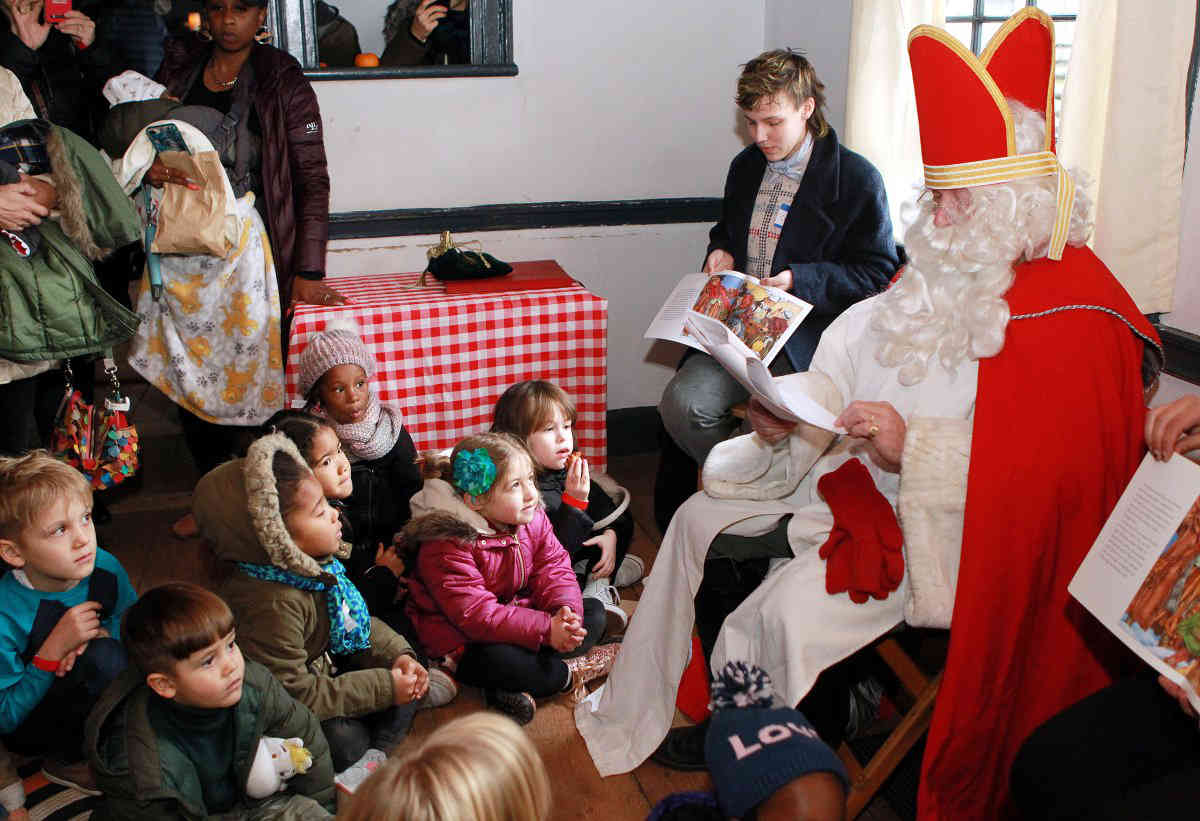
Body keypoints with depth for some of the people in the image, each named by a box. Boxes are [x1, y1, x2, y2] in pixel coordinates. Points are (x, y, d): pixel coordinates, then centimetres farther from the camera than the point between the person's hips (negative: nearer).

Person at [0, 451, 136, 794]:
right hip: (30, 728, -6)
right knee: (104, 659, -30)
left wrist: (102, 633, -19)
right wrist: (54, 648, -33)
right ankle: (67, 760, -6)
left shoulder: (104, 567, -16)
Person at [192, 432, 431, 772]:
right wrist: (383, 687, -25)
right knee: (347, 739, -29)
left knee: (404, 688, 1)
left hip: (322, 672, 9)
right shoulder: (272, 604, -36)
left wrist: (397, 654, -8)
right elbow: (293, 692, -31)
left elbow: (354, 620, 9)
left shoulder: (312, 563, -8)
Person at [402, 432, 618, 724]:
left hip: (521, 618, 8)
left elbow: (554, 568, -2)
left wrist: (566, 609, -26)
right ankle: (570, 673, -11)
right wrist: (546, 629, -33)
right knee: (494, 663, -39)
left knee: (593, 611, -2)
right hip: (463, 641, -8)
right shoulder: (447, 546, -26)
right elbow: (476, 615, -30)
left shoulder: (533, 520, -2)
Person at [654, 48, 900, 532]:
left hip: (808, 333, -5)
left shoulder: (857, 178, -3)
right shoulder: (745, 166, 17)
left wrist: (798, 280, -16)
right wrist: (722, 252, 8)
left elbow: (877, 272, -3)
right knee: (682, 403, -20)